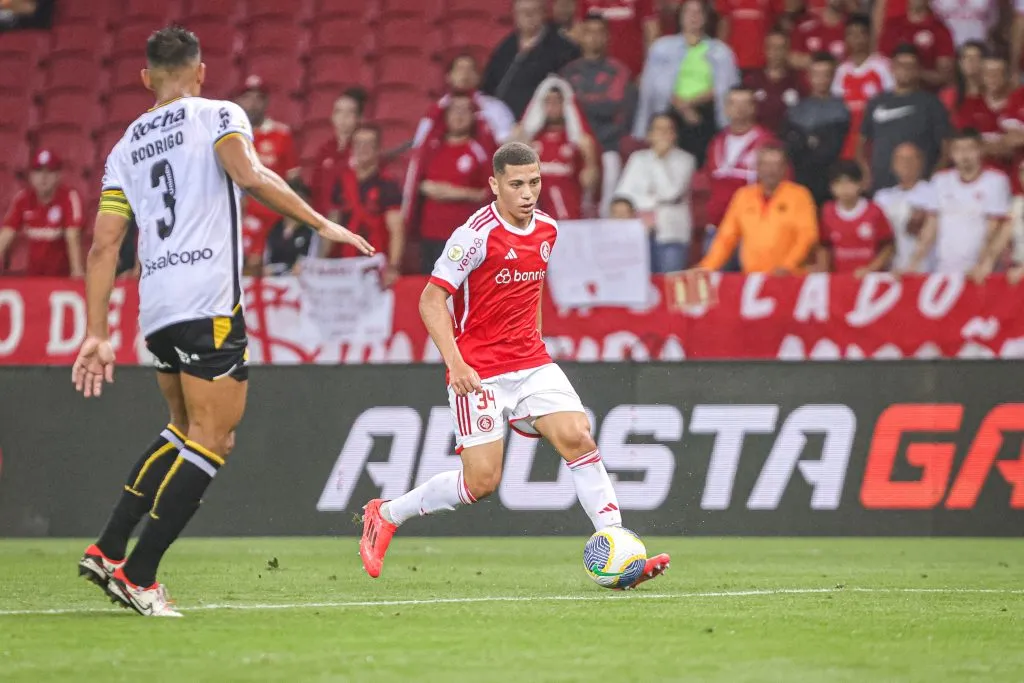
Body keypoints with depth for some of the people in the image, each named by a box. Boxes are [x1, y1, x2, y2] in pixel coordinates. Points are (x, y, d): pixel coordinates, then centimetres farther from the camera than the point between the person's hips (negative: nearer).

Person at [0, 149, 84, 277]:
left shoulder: (69, 197, -15)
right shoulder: (23, 198, -4)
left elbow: (72, 237, -22)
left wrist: (77, 271, -32)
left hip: (61, 272, -4)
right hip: (33, 273, 4)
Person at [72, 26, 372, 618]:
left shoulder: (126, 147, 19)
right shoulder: (218, 116, 4)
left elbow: (104, 246, 13)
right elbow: (249, 175, -17)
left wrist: (97, 335, 13)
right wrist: (322, 223, -12)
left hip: (156, 307, 7)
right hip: (209, 302, -7)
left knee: (186, 430, 22)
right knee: (211, 442, -3)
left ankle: (109, 550, 13)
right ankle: (137, 574, -9)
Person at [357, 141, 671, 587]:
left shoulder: (548, 230, 6)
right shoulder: (476, 234, -15)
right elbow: (431, 301, -15)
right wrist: (456, 363, -25)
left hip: (532, 363, 6)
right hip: (479, 373, -6)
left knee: (577, 438, -12)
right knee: (482, 482, -8)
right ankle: (386, 514, 13)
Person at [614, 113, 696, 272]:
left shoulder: (684, 160, 5)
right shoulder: (638, 159, 15)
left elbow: (672, 192, -8)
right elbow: (622, 194, 8)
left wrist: (659, 159, -4)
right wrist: (649, 201, -4)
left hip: (672, 233, -2)